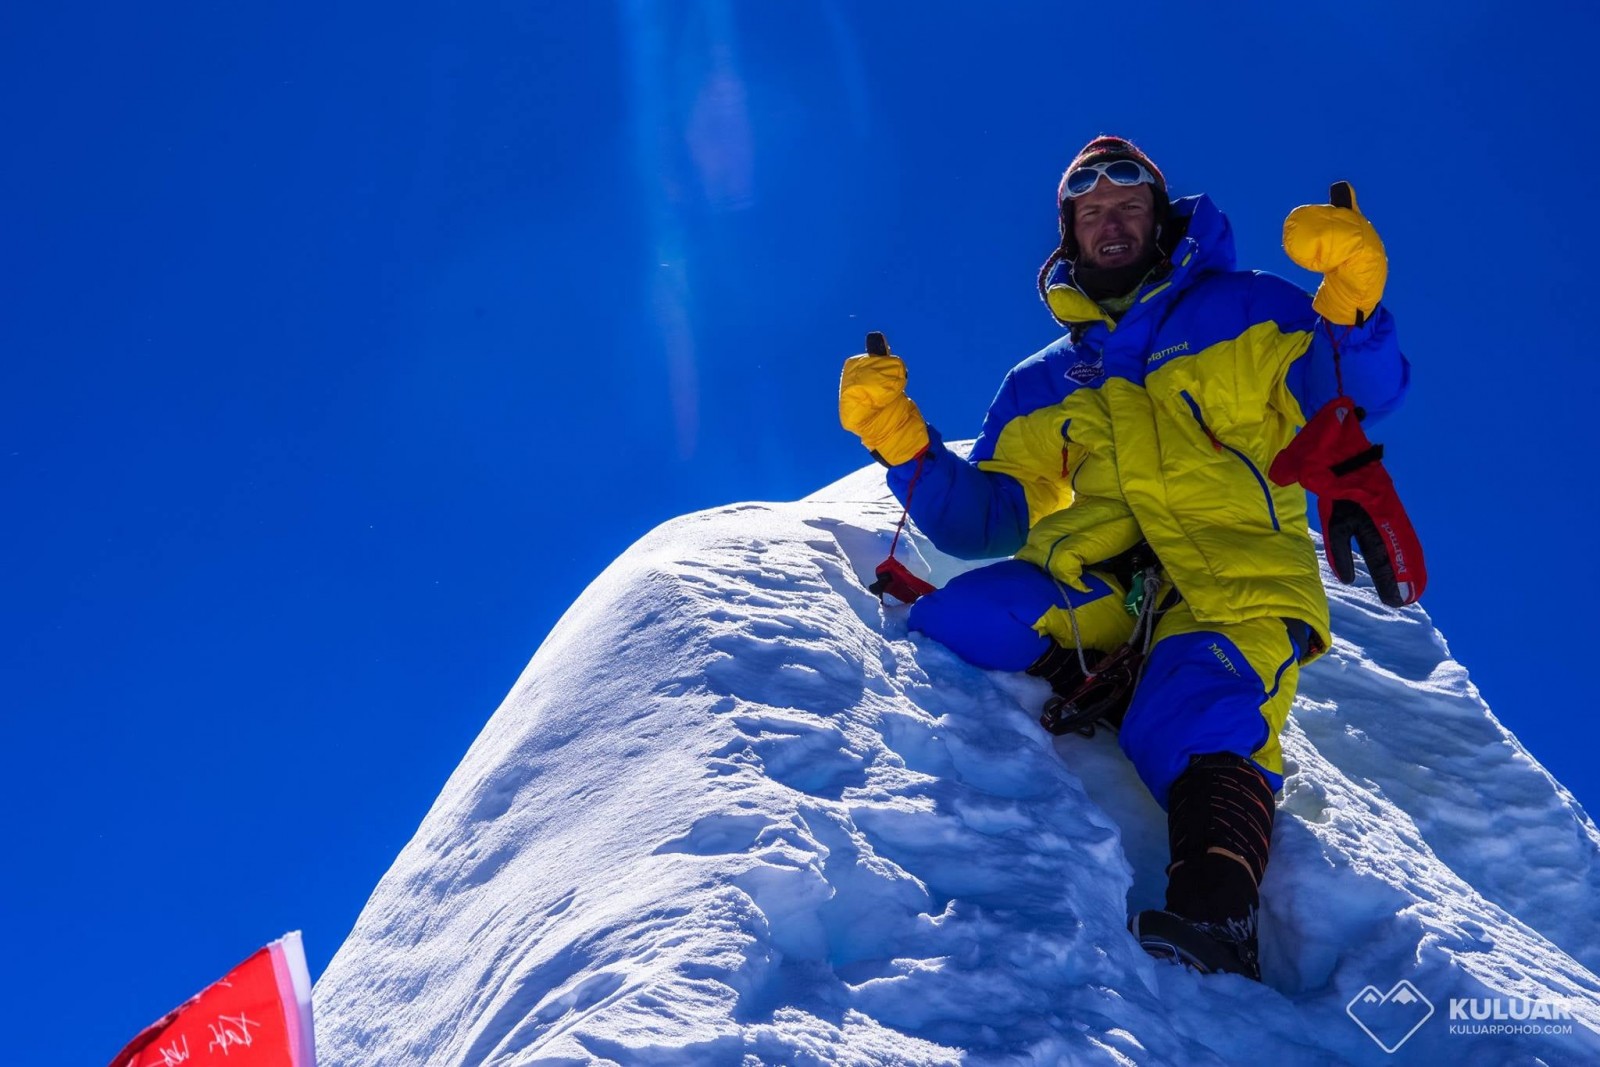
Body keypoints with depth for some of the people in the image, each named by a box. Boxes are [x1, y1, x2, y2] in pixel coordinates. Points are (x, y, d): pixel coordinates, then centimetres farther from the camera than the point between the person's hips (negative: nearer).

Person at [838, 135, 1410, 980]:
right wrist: (902, 443, 4)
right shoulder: (1039, 386, 28)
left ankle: (1215, 915, -50)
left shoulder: (1241, 313, 19)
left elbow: (1361, 397, 6)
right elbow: (980, 521, 19)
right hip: (1084, 586, 5)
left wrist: (1351, 303, -15)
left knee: (1195, 726, -36)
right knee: (960, 621, -26)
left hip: (1236, 574, -4)